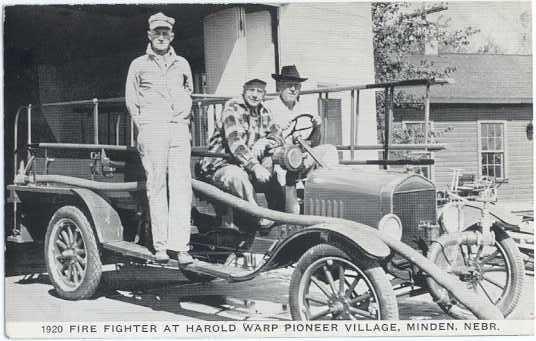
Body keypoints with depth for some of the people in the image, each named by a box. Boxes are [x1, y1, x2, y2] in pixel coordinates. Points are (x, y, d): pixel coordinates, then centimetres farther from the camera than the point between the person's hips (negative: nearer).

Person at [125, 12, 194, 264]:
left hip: (179, 129, 2)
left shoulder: (182, 64, 18)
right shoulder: (139, 65, 12)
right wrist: (142, 126, 4)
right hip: (152, 129, -2)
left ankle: (180, 246, -10)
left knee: (181, 186, -7)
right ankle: (160, 245, -4)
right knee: (156, 186, -5)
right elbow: (130, 100, 13)